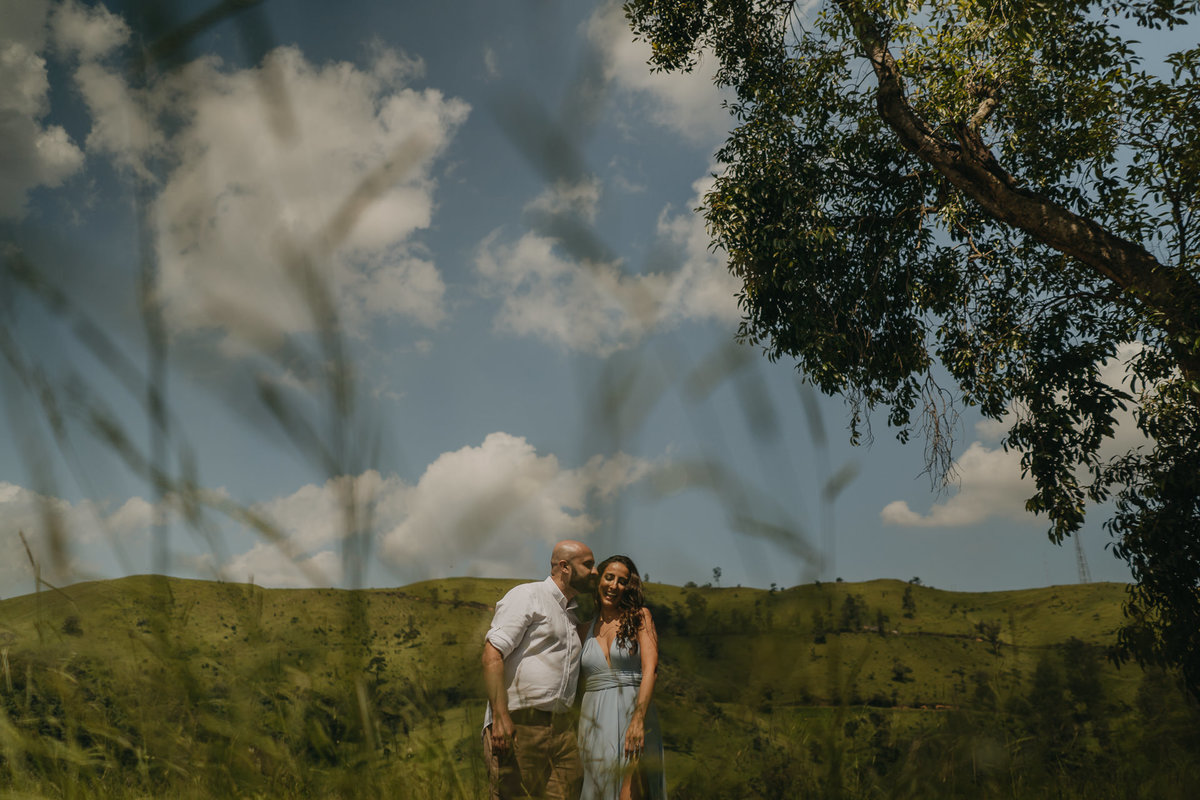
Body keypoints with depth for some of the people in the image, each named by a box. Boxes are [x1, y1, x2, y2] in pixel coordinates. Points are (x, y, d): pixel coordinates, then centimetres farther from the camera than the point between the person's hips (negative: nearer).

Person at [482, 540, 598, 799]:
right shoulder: (526, 596, -1)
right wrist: (500, 716, -21)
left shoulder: (572, 614, 23)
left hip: (562, 727, 7)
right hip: (518, 724, -7)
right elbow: (492, 654, -12)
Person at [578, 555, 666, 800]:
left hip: (632, 714, -4)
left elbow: (650, 667, -10)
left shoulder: (640, 617, 3)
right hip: (594, 723, 4)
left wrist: (638, 720, -22)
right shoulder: (586, 631, 14)